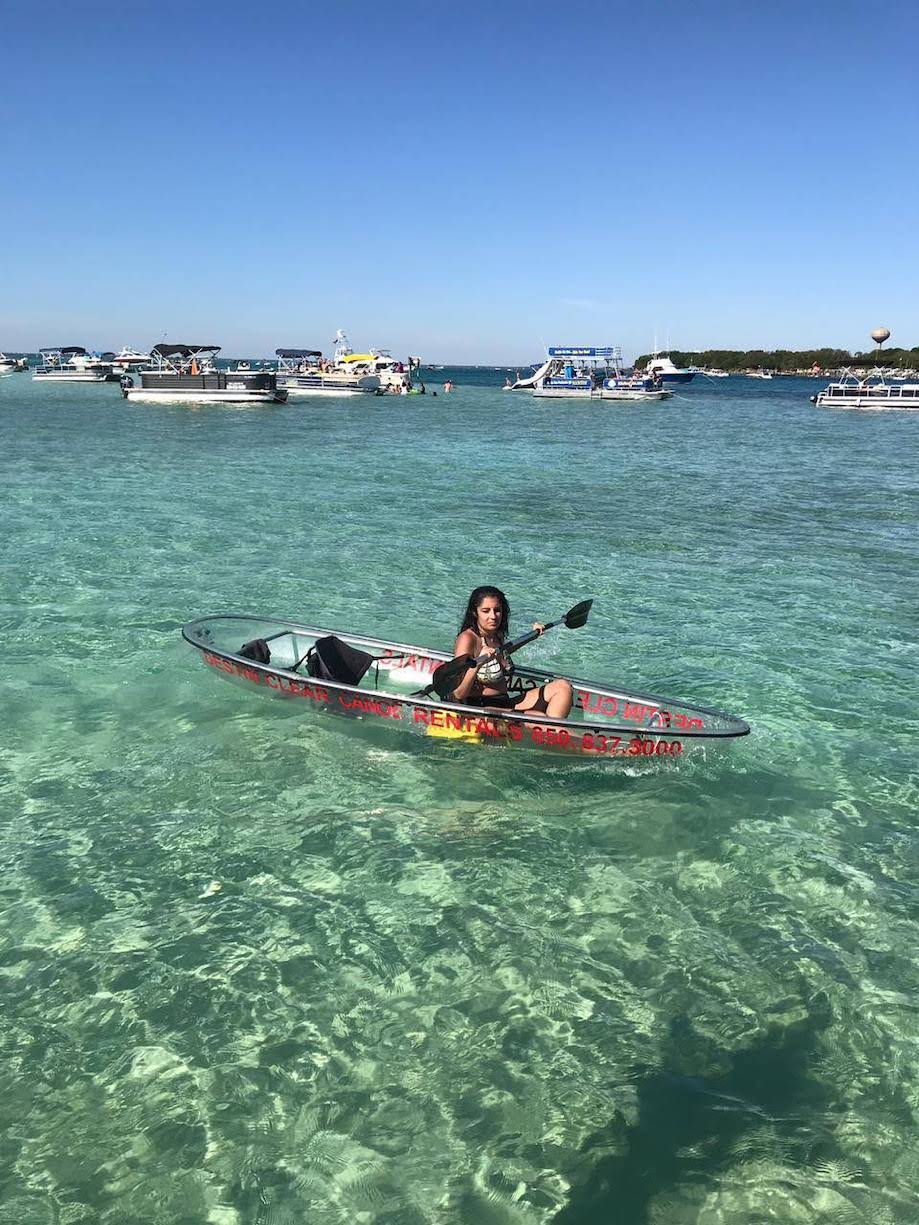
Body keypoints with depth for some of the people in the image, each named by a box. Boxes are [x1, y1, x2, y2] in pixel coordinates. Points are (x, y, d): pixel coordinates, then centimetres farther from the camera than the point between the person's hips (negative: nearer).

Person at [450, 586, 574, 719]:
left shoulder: (498, 635, 10)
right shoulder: (467, 639, -14)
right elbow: (459, 694, -20)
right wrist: (477, 664, -34)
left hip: (506, 704, 9)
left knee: (562, 686, -5)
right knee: (540, 719, -31)